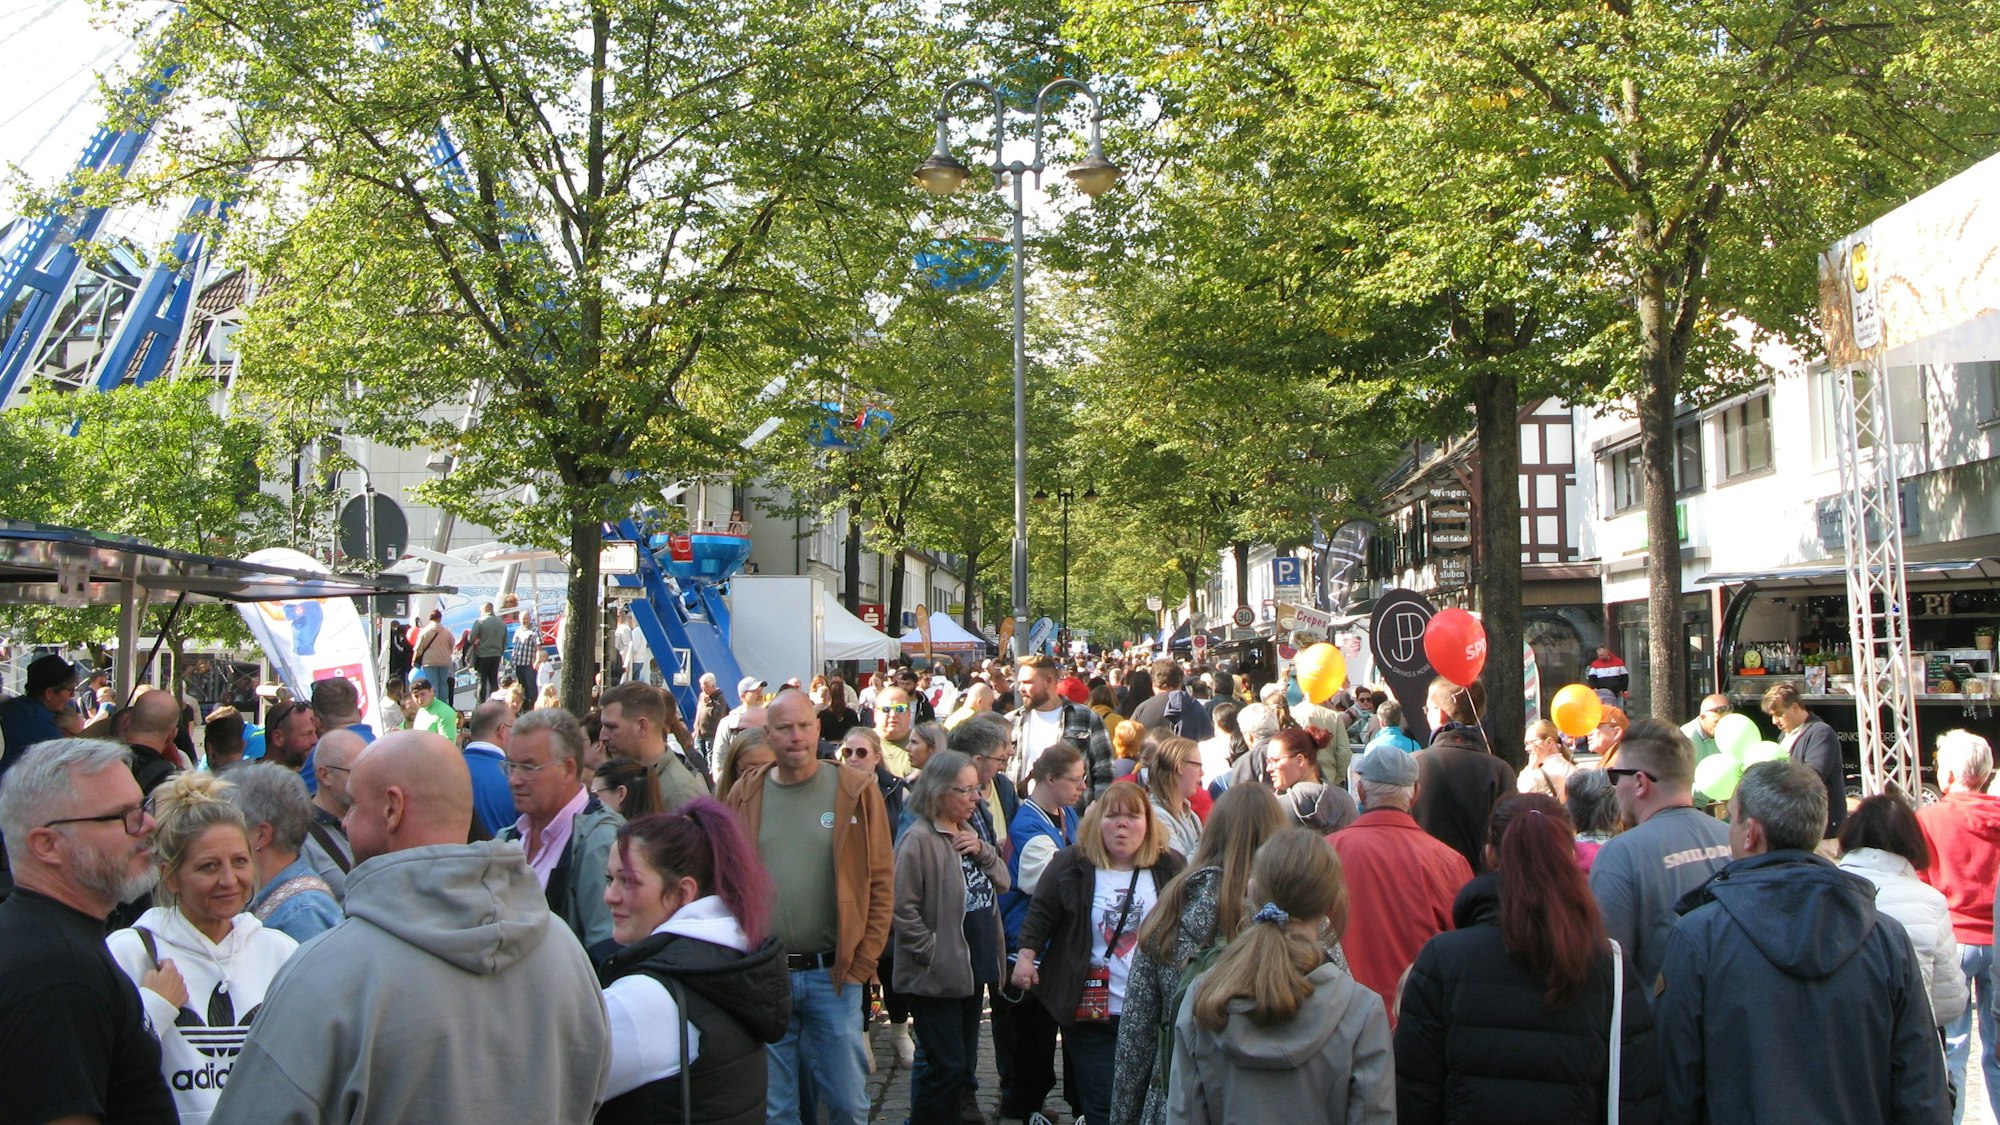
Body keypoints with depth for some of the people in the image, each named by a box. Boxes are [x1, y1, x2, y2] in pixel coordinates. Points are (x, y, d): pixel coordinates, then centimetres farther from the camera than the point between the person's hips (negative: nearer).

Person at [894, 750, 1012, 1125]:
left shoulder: (969, 833, 11)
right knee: (947, 1067, -3)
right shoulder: (919, 839, -17)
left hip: (973, 968, 9)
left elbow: (1002, 881, 11)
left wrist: (983, 851, -6)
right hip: (937, 976, -9)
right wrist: (932, 952, -18)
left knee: (964, 1063, 17)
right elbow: (903, 908, -21)